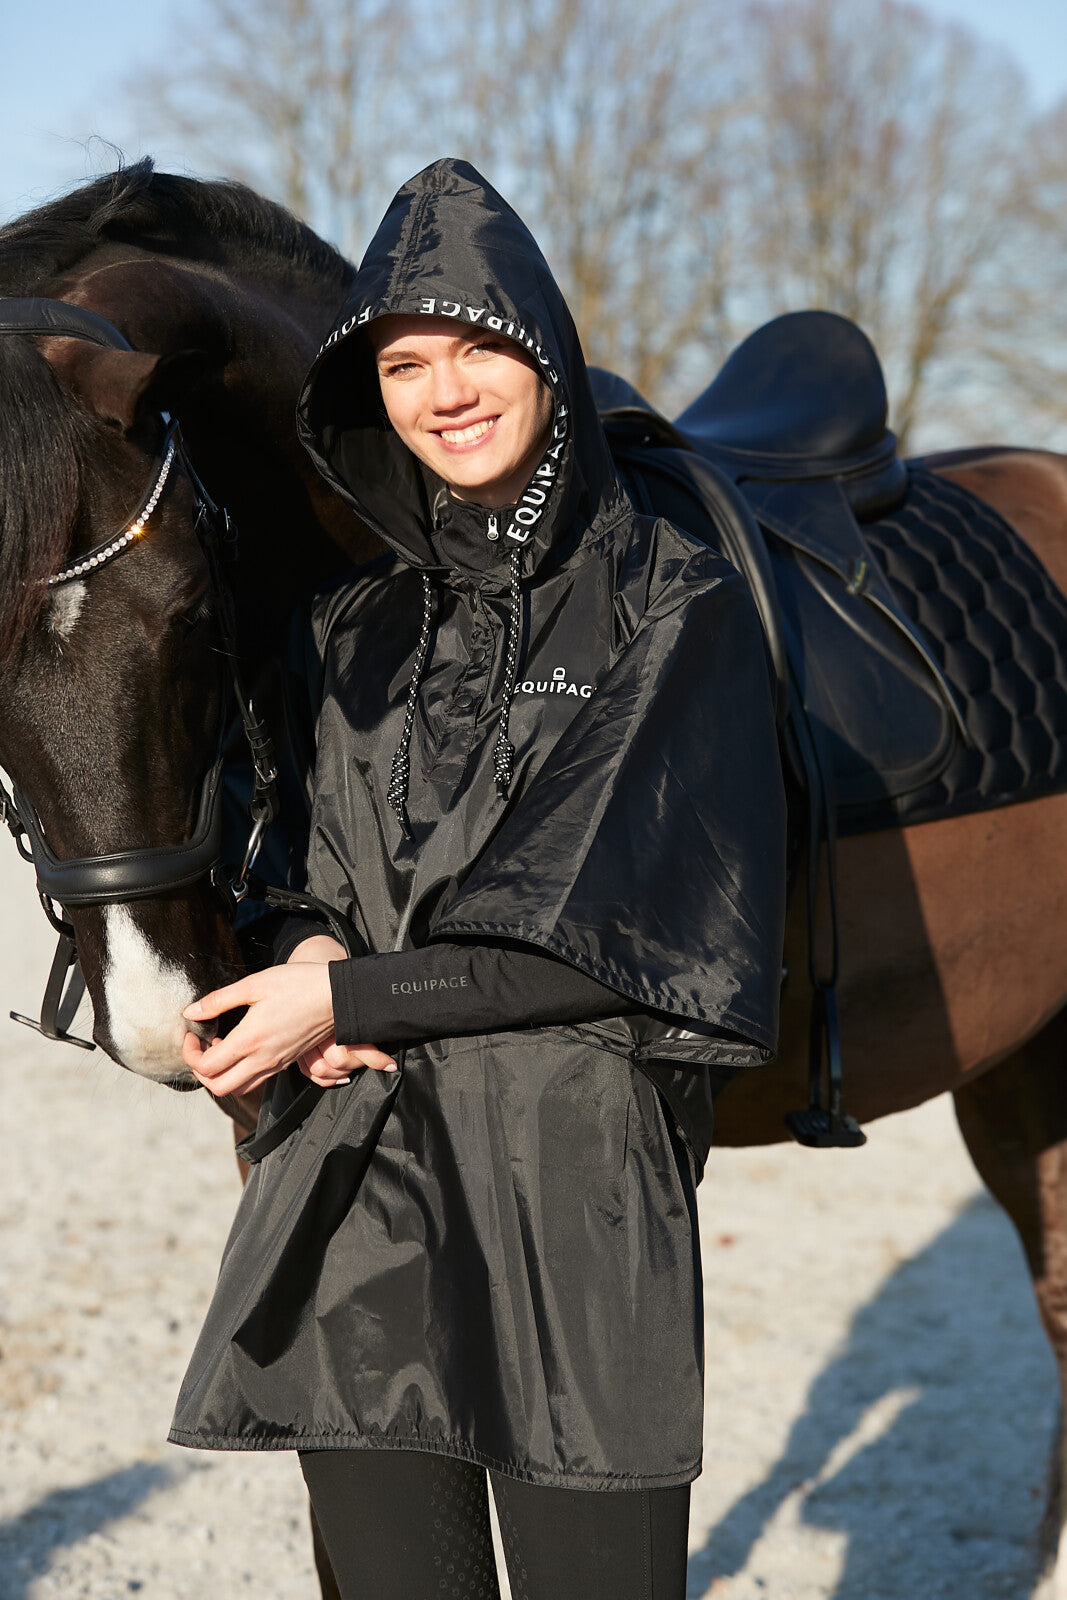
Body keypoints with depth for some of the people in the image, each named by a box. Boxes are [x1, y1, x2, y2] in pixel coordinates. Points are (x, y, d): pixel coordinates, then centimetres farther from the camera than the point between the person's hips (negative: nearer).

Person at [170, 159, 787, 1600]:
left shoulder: (678, 607, -1)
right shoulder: (353, 631, 13)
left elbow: (612, 926, -9)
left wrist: (354, 998, -12)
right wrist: (303, 956, -4)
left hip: (579, 1174, -4)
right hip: (352, 1195, 4)